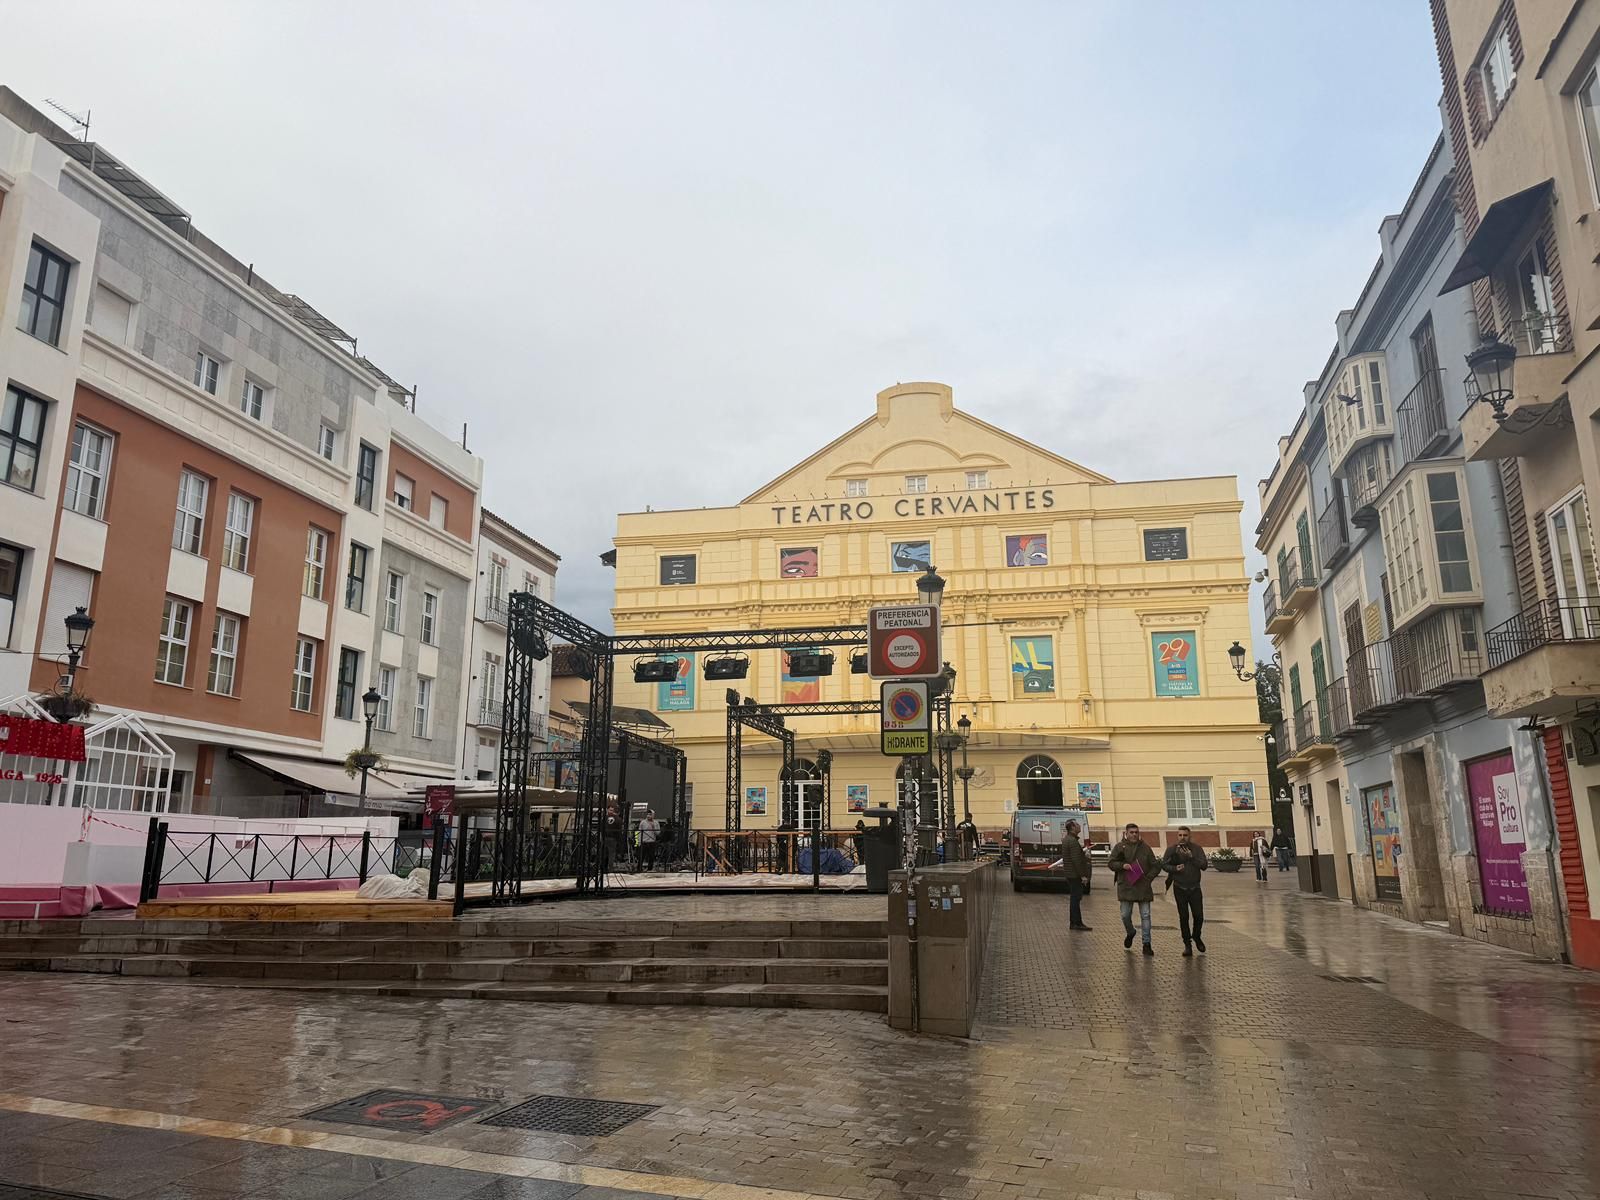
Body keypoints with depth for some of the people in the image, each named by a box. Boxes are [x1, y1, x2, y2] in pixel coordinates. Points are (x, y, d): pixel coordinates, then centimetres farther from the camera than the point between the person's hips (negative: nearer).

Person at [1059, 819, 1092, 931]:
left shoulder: (1065, 840, 14)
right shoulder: (1073, 841, -19)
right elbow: (1076, 860, -23)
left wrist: (1084, 856, 19)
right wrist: (1083, 875, -20)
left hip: (1070, 874, 10)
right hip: (1075, 875, -10)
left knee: (1074, 898, 14)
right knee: (1076, 898, -6)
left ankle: (1073, 922, 18)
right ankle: (1077, 923, -4)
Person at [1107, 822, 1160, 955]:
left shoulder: (1145, 848, 6)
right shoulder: (1120, 847, 3)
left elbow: (1156, 866, 10)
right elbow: (1110, 863, 2)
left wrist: (1149, 878, -4)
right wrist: (1122, 865, -15)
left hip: (1143, 888, 1)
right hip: (1126, 887, -1)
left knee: (1145, 915, -1)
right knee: (1125, 915, 3)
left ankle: (1147, 944, 4)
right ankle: (1130, 933, 33)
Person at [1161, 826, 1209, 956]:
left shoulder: (1196, 849, -1)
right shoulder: (1171, 849, -1)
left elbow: (1204, 866, -9)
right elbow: (1164, 864, -2)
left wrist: (1191, 857, -23)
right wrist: (1175, 868, -21)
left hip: (1194, 888, 1)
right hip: (1180, 888, -1)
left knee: (1199, 916, 1)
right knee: (1184, 917, 2)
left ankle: (1196, 937, 30)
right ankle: (1187, 945, 15)